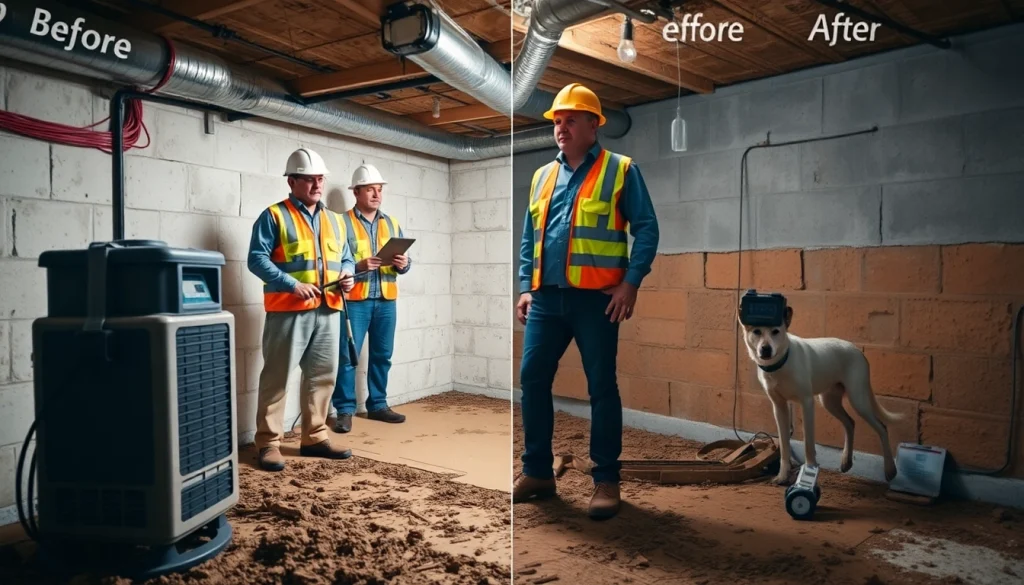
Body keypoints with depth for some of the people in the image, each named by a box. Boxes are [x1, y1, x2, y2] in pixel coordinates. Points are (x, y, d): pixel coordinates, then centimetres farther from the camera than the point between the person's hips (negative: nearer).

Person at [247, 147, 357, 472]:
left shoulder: (334, 221, 19)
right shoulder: (274, 216, -2)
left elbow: (346, 259, 24)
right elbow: (257, 258, -10)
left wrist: (347, 276, 1)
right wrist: (292, 284, -19)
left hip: (328, 310, 6)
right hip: (289, 310, -6)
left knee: (323, 375, 10)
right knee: (277, 377, -2)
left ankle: (314, 437, 21)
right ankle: (269, 443, 7)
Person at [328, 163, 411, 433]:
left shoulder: (392, 224, 14)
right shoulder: (344, 222, -2)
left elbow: (403, 262, 13)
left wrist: (404, 264, -9)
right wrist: (358, 266, -23)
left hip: (386, 300, 5)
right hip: (354, 300, -5)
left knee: (382, 355, 10)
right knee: (347, 356, -3)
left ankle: (377, 405, 23)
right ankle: (344, 410, 7)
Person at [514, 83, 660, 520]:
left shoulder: (621, 170, 1)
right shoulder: (542, 176, 16)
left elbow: (646, 228, -4)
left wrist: (631, 281, -13)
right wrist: (525, 287, 10)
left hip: (596, 299, -5)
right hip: (546, 298, 5)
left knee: (602, 387, 2)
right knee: (532, 380, 6)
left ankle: (606, 480, 14)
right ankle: (537, 471, 20)